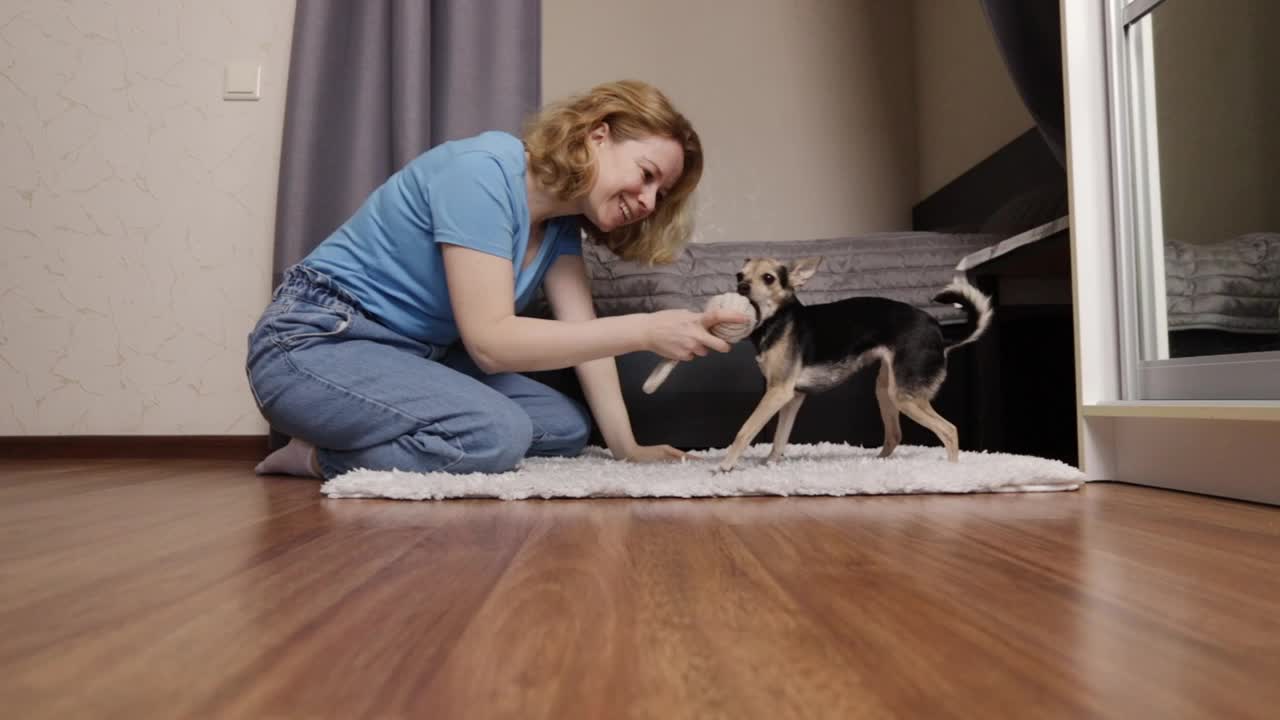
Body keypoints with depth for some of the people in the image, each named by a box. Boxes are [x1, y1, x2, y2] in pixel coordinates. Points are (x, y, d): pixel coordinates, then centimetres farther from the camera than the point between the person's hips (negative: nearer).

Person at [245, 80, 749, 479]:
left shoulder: (560, 218, 4)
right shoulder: (483, 172, -23)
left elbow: (583, 331, -2)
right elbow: (491, 340, -29)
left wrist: (625, 446, -12)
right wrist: (644, 330, -33)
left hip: (414, 355, 9)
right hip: (315, 343, -9)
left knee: (568, 428, 0)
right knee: (495, 433, -31)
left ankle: (359, 438, 7)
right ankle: (320, 456, -6)